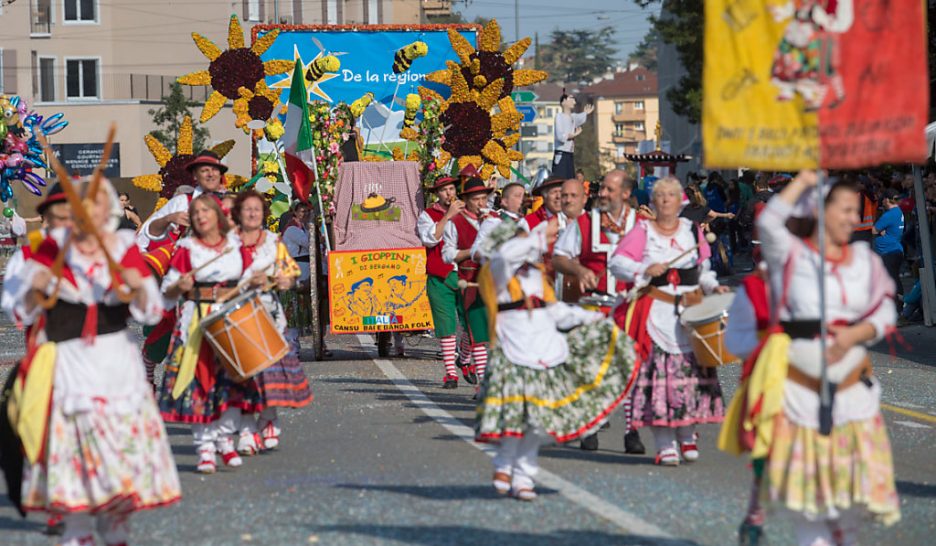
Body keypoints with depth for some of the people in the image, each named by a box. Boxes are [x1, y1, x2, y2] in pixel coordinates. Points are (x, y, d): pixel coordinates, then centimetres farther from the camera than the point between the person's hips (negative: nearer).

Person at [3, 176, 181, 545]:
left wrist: (138, 287, -16)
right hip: (66, 359, 0)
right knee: (70, 439, -3)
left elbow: (150, 312, 4)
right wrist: (36, 288, -14)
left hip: (114, 358, 0)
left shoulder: (124, 248, 4)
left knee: (121, 439, -3)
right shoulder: (55, 246, 3)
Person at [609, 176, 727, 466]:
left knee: (691, 367, -3)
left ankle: (687, 435, 13)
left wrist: (714, 287, 4)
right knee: (659, 370, -9)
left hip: (691, 310, 3)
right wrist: (645, 270, -15)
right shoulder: (642, 231, 5)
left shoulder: (692, 230, 14)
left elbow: (704, 268, 22)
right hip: (656, 311, -3)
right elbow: (617, 262, -1)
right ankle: (665, 444, -6)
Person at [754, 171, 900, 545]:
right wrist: (803, 180, -10)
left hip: (853, 389, 3)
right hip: (800, 391, -3)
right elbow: (768, 222, -20)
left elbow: (885, 313, 7)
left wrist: (855, 334, -13)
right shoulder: (792, 255, -1)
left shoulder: (866, 260, 10)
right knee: (809, 505, 0)